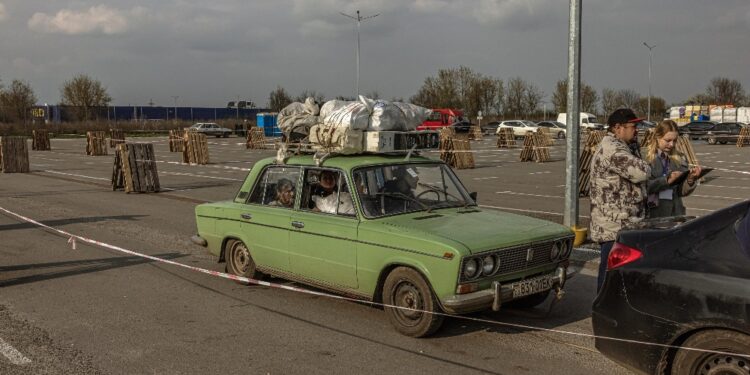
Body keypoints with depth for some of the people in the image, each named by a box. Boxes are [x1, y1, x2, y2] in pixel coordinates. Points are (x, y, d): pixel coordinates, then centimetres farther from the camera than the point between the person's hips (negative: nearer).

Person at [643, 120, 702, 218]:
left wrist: (690, 180, -9)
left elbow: (683, 192, 8)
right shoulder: (646, 158, -4)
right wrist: (666, 180, -22)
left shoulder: (680, 159, 9)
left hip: (675, 211, 4)